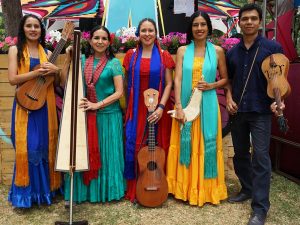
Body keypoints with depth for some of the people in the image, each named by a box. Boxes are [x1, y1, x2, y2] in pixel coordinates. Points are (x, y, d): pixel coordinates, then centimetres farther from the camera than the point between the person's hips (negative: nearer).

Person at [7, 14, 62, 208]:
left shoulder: (47, 53, 12)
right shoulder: (15, 50, 3)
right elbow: (12, 79, -9)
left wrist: (56, 70, -11)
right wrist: (37, 72, -18)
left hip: (46, 105, 3)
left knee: (45, 146, 8)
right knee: (28, 148, -3)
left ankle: (44, 188, 23)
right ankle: (26, 192, 12)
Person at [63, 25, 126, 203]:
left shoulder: (114, 63, -2)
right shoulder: (82, 60, 7)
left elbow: (119, 92, -8)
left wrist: (97, 105, -16)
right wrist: (69, 59, -3)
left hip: (108, 115, -2)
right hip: (85, 114, 3)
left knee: (107, 154, 5)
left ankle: (107, 190, 22)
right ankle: (85, 190, 21)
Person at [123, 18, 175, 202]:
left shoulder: (164, 55, 2)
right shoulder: (131, 55, 7)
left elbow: (168, 84, -2)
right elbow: (127, 84, 9)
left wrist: (161, 107, -13)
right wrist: (127, 108, 1)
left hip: (158, 110, -1)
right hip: (136, 110, 1)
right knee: (134, 148, 1)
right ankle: (134, 190, 17)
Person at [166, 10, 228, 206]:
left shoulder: (217, 51, 3)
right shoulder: (182, 51, 3)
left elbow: (225, 79, 9)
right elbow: (177, 79, -4)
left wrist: (211, 85, -12)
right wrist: (178, 107, -13)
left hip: (207, 105, 0)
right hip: (186, 105, 1)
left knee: (206, 145, 6)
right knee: (185, 145, 8)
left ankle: (206, 189, 23)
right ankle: (186, 188, 23)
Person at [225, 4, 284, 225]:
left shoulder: (272, 47, -3)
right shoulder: (232, 52, 9)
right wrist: (229, 98, 1)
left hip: (261, 111, -4)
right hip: (237, 111, 5)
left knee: (260, 157, -6)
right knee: (240, 154, 14)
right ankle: (247, 189, 33)